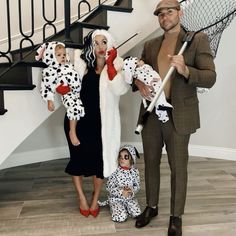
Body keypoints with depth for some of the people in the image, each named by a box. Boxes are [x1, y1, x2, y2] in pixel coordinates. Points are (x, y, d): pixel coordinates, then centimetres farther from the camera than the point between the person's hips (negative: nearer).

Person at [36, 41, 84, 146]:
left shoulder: (69, 66, 14)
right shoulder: (50, 71, -7)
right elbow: (46, 86, -6)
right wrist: (50, 101, -9)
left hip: (77, 92, 8)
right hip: (68, 95, -8)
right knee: (76, 108, -29)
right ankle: (72, 132, -13)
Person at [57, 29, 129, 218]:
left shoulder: (116, 66, -4)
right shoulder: (82, 63, 1)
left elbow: (120, 90, -21)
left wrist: (110, 64, -23)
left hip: (101, 121, -1)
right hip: (79, 118, 1)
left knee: (99, 160, 8)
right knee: (78, 158, 8)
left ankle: (95, 199, 31)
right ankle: (82, 198, 31)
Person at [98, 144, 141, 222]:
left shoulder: (134, 171, -3)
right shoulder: (115, 171, -13)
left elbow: (137, 186, 3)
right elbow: (109, 187, -13)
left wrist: (131, 190, -20)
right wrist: (121, 192, -25)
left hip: (130, 198, 3)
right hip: (116, 198, -3)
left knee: (137, 214, -15)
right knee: (121, 217, -21)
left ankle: (125, 208, 13)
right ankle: (114, 208, 11)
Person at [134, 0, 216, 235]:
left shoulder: (197, 39, -2)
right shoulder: (150, 45, 12)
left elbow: (210, 78, -9)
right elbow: (138, 72, 15)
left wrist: (185, 70, -28)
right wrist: (139, 84, -9)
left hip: (178, 115, -4)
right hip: (151, 113, 5)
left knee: (178, 167, 6)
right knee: (150, 162, 14)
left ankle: (176, 216, 24)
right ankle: (151, 207, 34)